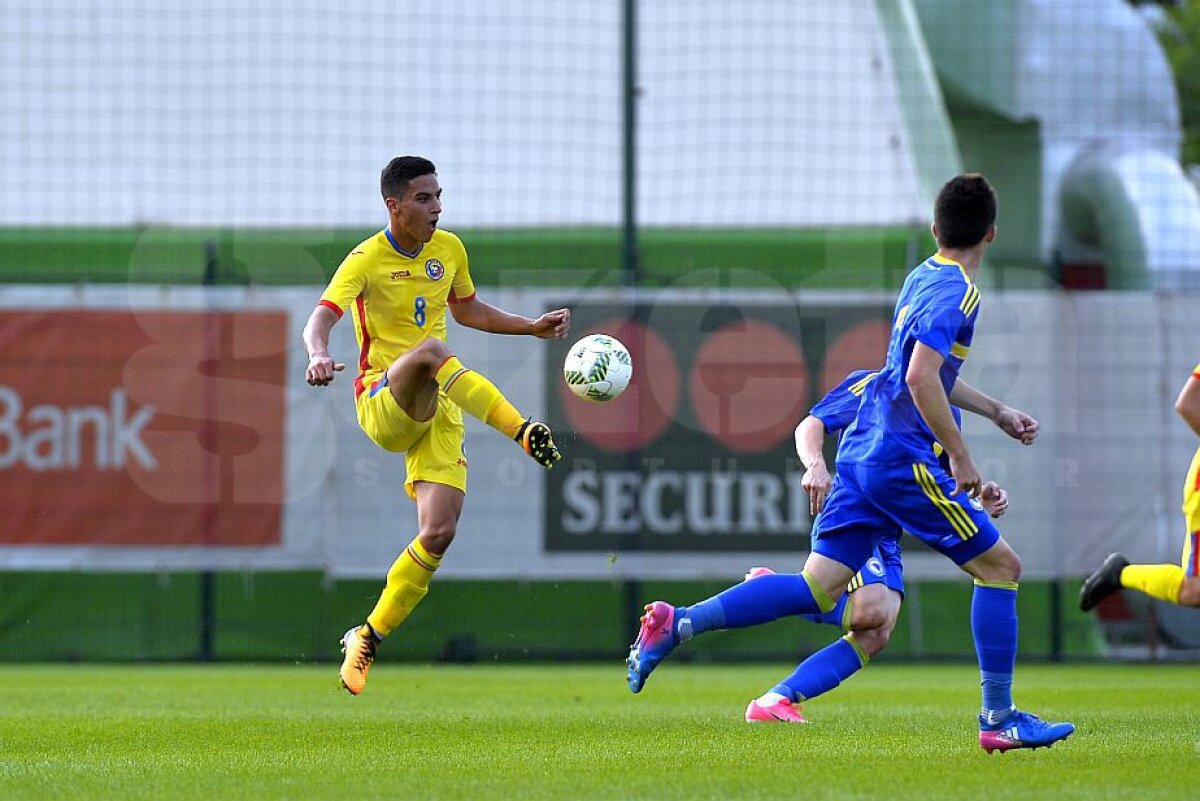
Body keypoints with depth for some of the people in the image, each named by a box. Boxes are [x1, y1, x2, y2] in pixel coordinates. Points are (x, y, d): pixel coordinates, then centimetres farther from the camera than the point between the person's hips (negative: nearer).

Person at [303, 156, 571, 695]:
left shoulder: (450, 250, 10)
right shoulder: (367, 260, -9)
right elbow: (321, 319, -23)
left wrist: (533, 327, 20)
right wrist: (318, 355, -45)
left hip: (436, 410, 5)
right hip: (381, 403, -5)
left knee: (438, 532, -11)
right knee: (430, 350, -38)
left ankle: (368, 639, 4)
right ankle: (524, 431, -38)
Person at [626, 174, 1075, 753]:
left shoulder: (922, 278, 17)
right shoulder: (956, 292, -12)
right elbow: (922, 377, -25)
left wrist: (996, 411, 37)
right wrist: (960, 454, -19)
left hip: (862, 452, 9)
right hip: (904, 460, -9)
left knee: (817, 589, 3)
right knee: (1000, 567, 2)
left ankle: (677, 623, -7)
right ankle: (999, 718, 3)